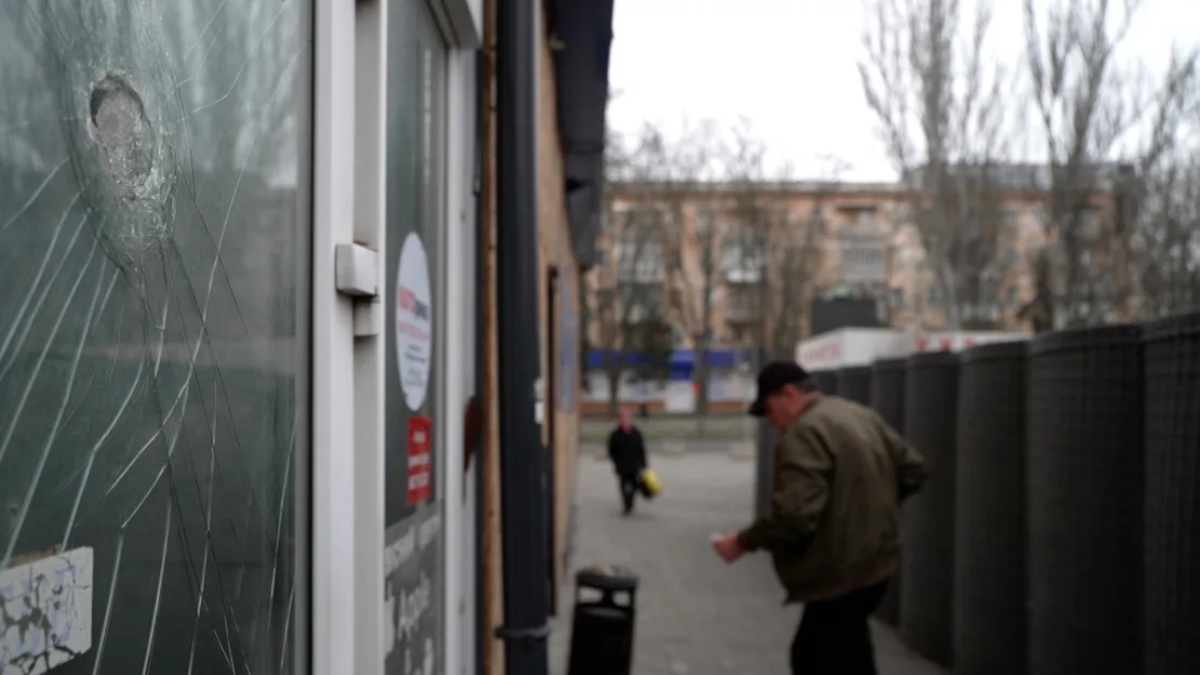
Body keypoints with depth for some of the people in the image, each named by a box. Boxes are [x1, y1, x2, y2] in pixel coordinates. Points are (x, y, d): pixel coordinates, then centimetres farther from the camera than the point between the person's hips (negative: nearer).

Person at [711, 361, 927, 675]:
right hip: (872, 563, 10)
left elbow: (794, 516, -28)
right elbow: (912, 470, 15)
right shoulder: (863, 415, 11)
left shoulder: (804, 432, -19)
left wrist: (743, 542, -16)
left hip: (839, 577, -10)